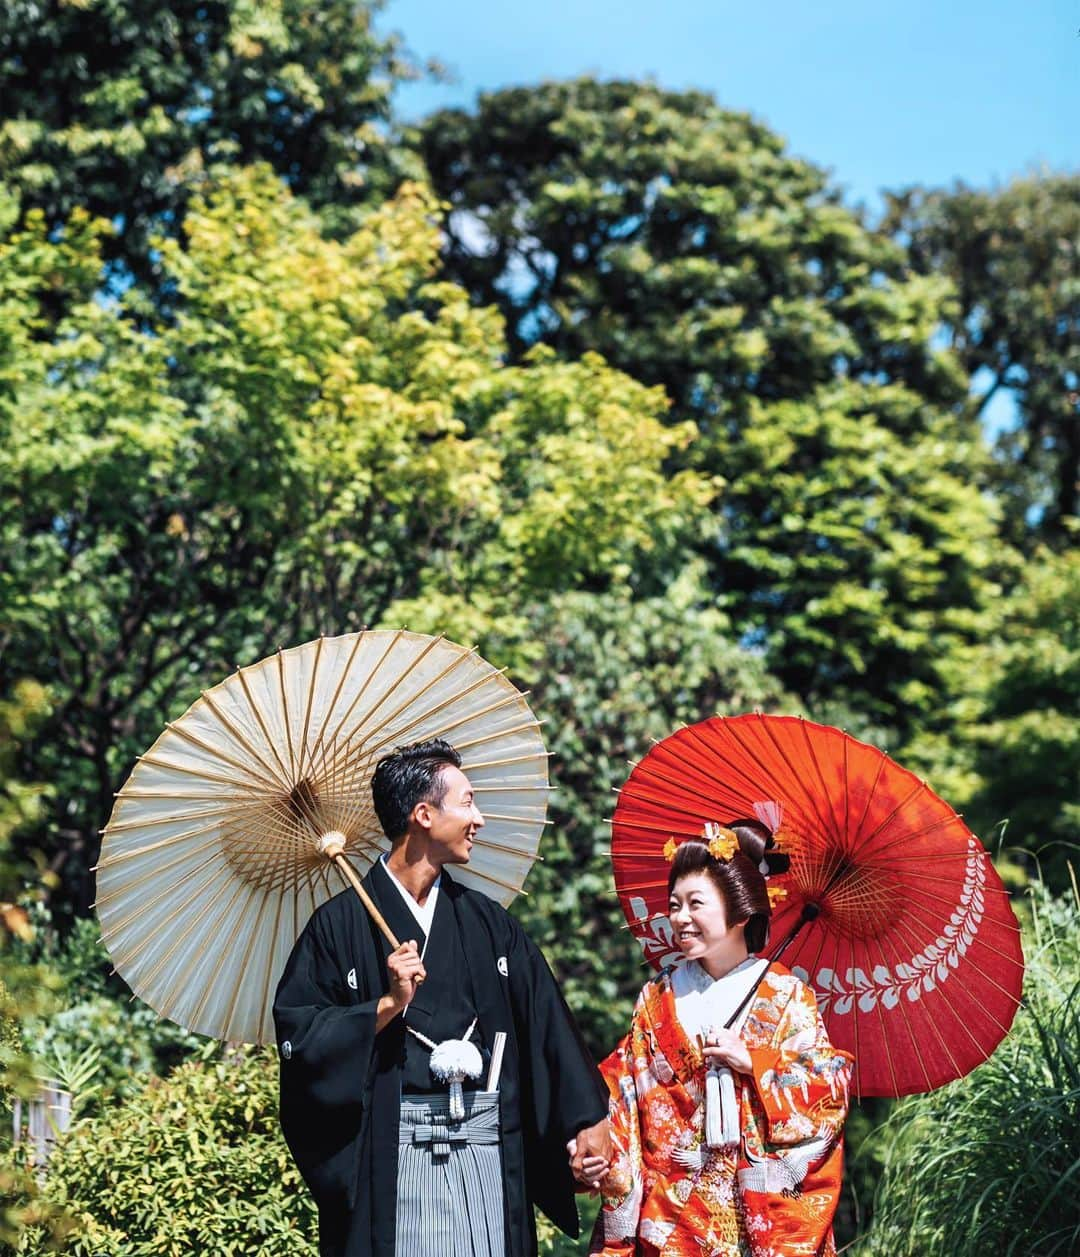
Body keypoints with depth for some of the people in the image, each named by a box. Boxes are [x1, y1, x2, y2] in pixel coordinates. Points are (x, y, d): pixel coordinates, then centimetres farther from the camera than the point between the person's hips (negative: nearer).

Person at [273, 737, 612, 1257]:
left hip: (486, 1146, 4)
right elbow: (297, 1033, -5)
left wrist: (588, 1120, 5)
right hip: (391, 1152, -3)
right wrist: (388, 1004, -13)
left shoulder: (488, 922, 13)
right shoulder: (342, 923, -1)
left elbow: (545, 1022, 10)